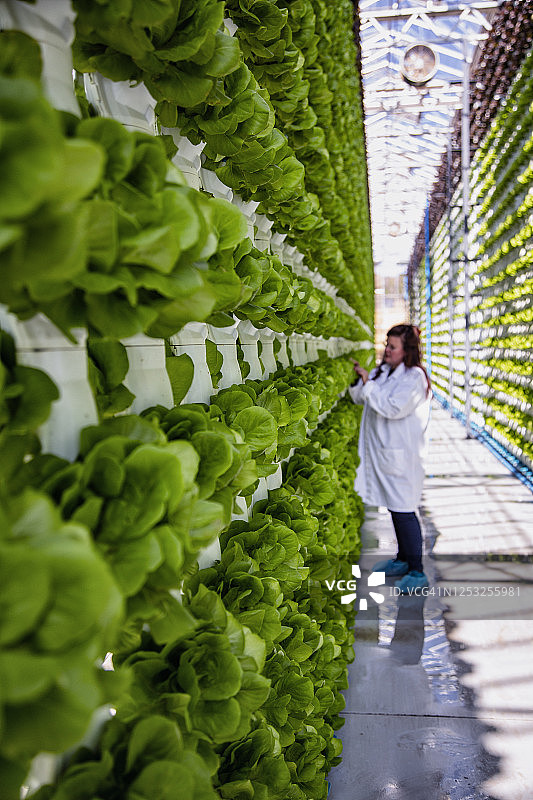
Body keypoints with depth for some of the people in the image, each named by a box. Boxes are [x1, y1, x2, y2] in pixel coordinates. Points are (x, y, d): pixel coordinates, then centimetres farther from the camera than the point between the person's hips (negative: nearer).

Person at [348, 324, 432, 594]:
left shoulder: (414, 377, -15)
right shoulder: (383, 371, 10)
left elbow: (392, 408, -24)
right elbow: (359, 398, 14)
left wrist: (368, 383, -20)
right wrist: (358, 380, -4)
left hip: (401, 455, -8)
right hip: (381, 451, 8)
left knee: (404, 510, -5)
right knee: (394, 509, 18)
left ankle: (417, 572, 5)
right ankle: (402, 560, 32)